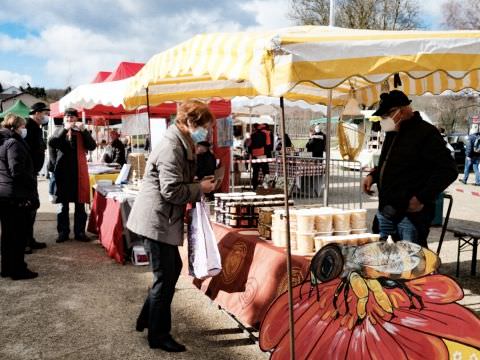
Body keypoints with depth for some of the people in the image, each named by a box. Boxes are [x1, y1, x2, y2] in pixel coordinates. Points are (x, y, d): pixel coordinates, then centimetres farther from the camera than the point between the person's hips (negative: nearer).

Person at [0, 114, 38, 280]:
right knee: (19, 234, 0)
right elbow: (17, 171, -21)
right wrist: (33, 187, -9)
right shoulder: (14, 143, -14)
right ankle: (18, 270, 7)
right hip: (17, 196, -9)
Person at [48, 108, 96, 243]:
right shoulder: (59, 131, 9)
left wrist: (84, 130, -17)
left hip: (79, 172, 0)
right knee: (62, 204, 5)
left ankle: (79, 231, 8)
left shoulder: (81, 133, 7)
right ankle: (63, 232, 12)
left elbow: (92, 146, -6)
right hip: (63, 172, 0)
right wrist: (65, 129, -19)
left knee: (80, 204, 2)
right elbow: (51, 143, -10)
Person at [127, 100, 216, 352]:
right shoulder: (171, 148, -20)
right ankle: (158, 336, 17)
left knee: (172, 268, 20)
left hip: (161, 219, 10)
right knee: (165, 277, 1)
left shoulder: (180, 145, 12)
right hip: (156, 220, -10)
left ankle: (146, 319, 34)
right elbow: (172, 190, -25)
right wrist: (201, 188, -13)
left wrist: (199, 186, 5)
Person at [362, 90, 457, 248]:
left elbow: (448, 170, -16)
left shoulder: (426, 133, -12)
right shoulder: (392, 133, 15)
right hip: (386, 211, 9)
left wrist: (422, 198, -20)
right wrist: (373, 175, 9)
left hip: (411, 214, -8)